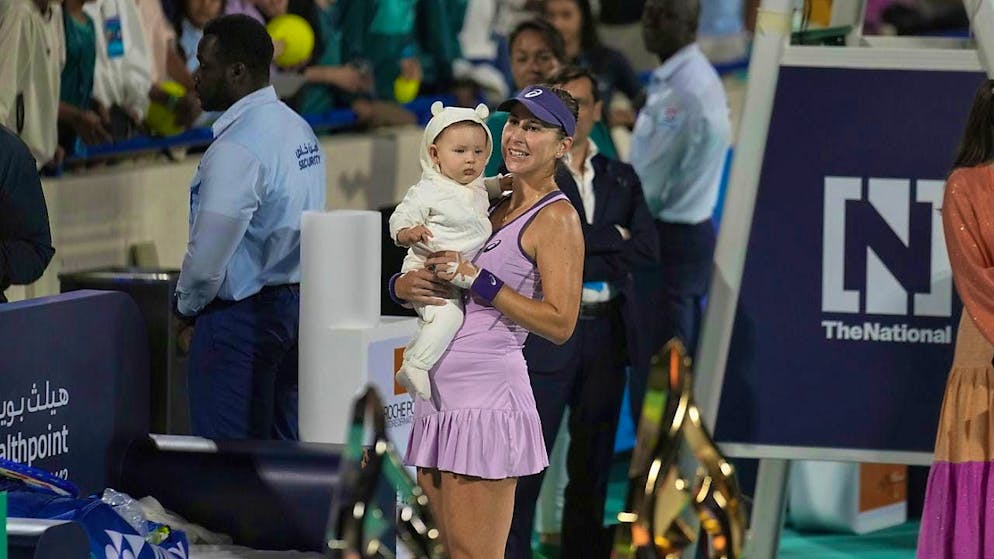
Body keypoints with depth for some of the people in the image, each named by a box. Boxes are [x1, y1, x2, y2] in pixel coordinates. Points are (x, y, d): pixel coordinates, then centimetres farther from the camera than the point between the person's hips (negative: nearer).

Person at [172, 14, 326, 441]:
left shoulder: (236, 149, -20)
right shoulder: (299, 130, 9)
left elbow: (209, 252, -20)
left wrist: (187, 305, -1)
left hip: (241, 317, -9)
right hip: (299, 302, 9)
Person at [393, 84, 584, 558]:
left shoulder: (556, 218, -6)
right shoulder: (494, 207, 18)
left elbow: (560, 323, -14)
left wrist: (475, 279, -16)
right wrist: (403, 285, -1)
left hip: (487, 393, -9)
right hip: (438, 392, 9)